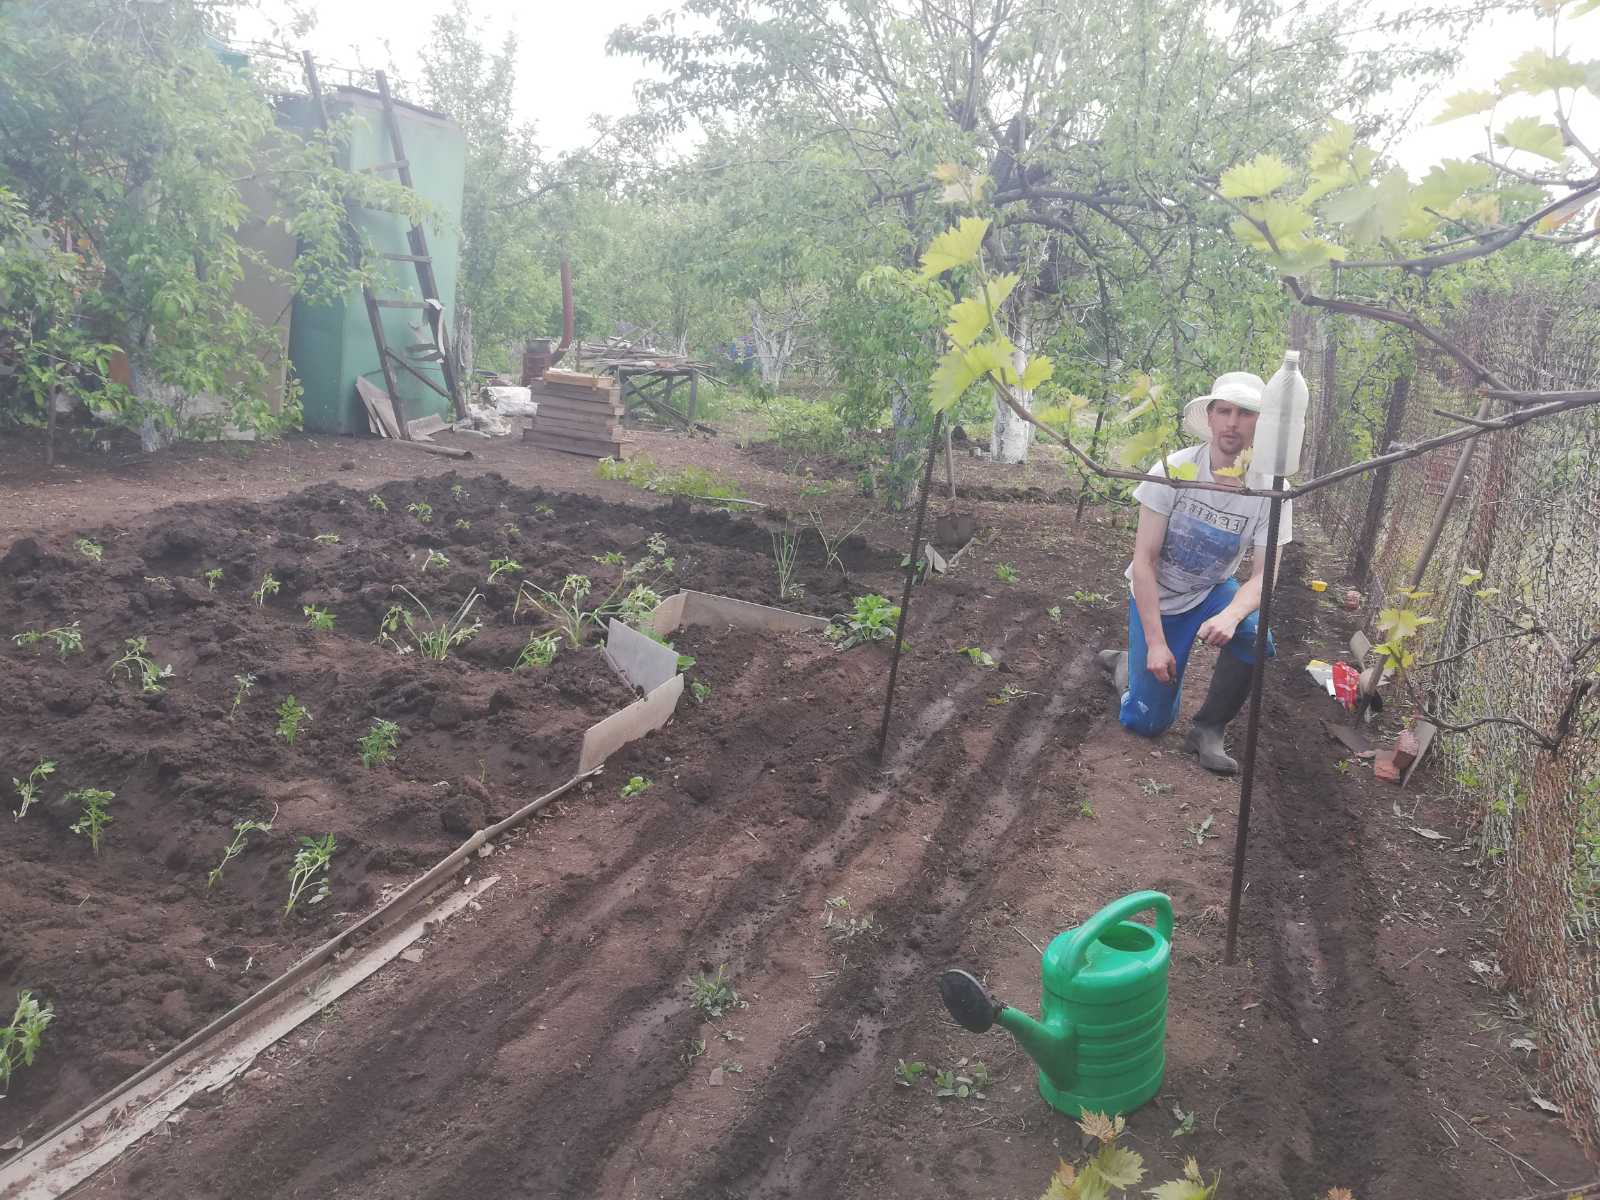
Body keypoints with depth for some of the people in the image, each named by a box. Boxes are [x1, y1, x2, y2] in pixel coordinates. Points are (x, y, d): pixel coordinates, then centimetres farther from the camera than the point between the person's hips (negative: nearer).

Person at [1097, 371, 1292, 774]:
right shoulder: (1174, 469, -23)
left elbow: (1263, 575, -17)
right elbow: (1144, 560, -20)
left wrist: (1231, 615, -40)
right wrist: (1156, 642, -24)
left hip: (1213, 592, 2)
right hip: (1156, 596, -2)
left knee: (1255, 633, -33)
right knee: (1147, 722, -1)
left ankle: (1208, 729, -9)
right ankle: (1127, 664, 34)